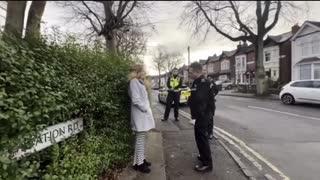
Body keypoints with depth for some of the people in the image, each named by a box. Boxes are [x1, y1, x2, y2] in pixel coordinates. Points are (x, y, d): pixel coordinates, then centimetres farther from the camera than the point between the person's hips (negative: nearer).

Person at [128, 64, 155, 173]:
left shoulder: (139, 82, 16)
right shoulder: (134, 81, -14)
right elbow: (135, 100, -22)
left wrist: (147, 109, 9)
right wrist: (145, 109, -14)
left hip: (144, 114, 9)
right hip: (140, 115, -9)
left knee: (143, 138, 15)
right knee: (140, 139, -2)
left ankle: (141, 159, 27)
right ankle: (138, 163, 10)